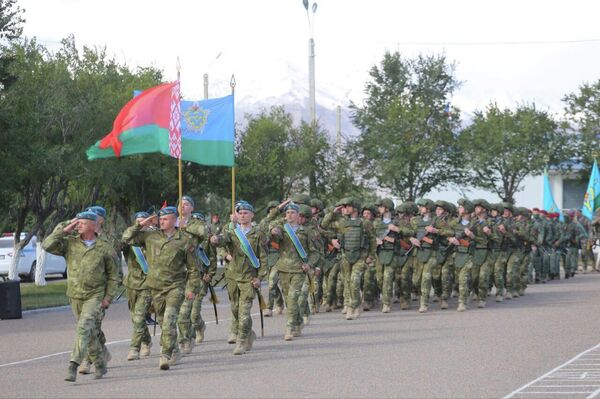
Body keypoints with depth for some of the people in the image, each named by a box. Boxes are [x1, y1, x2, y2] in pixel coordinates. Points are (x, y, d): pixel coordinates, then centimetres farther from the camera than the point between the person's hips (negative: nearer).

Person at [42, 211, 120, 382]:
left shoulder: (105, 249, -2)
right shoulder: (70, 243, 2)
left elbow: (113, 276, 5)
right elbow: (48, 245, -11)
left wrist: (108, 297, -3)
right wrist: (65, 229, -10)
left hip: (95, 296, -4)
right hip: (75, 296, 4)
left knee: (84, 328, -21)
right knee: (90, 332, 13)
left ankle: (73, 366, -27)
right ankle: (100, 366, 29)